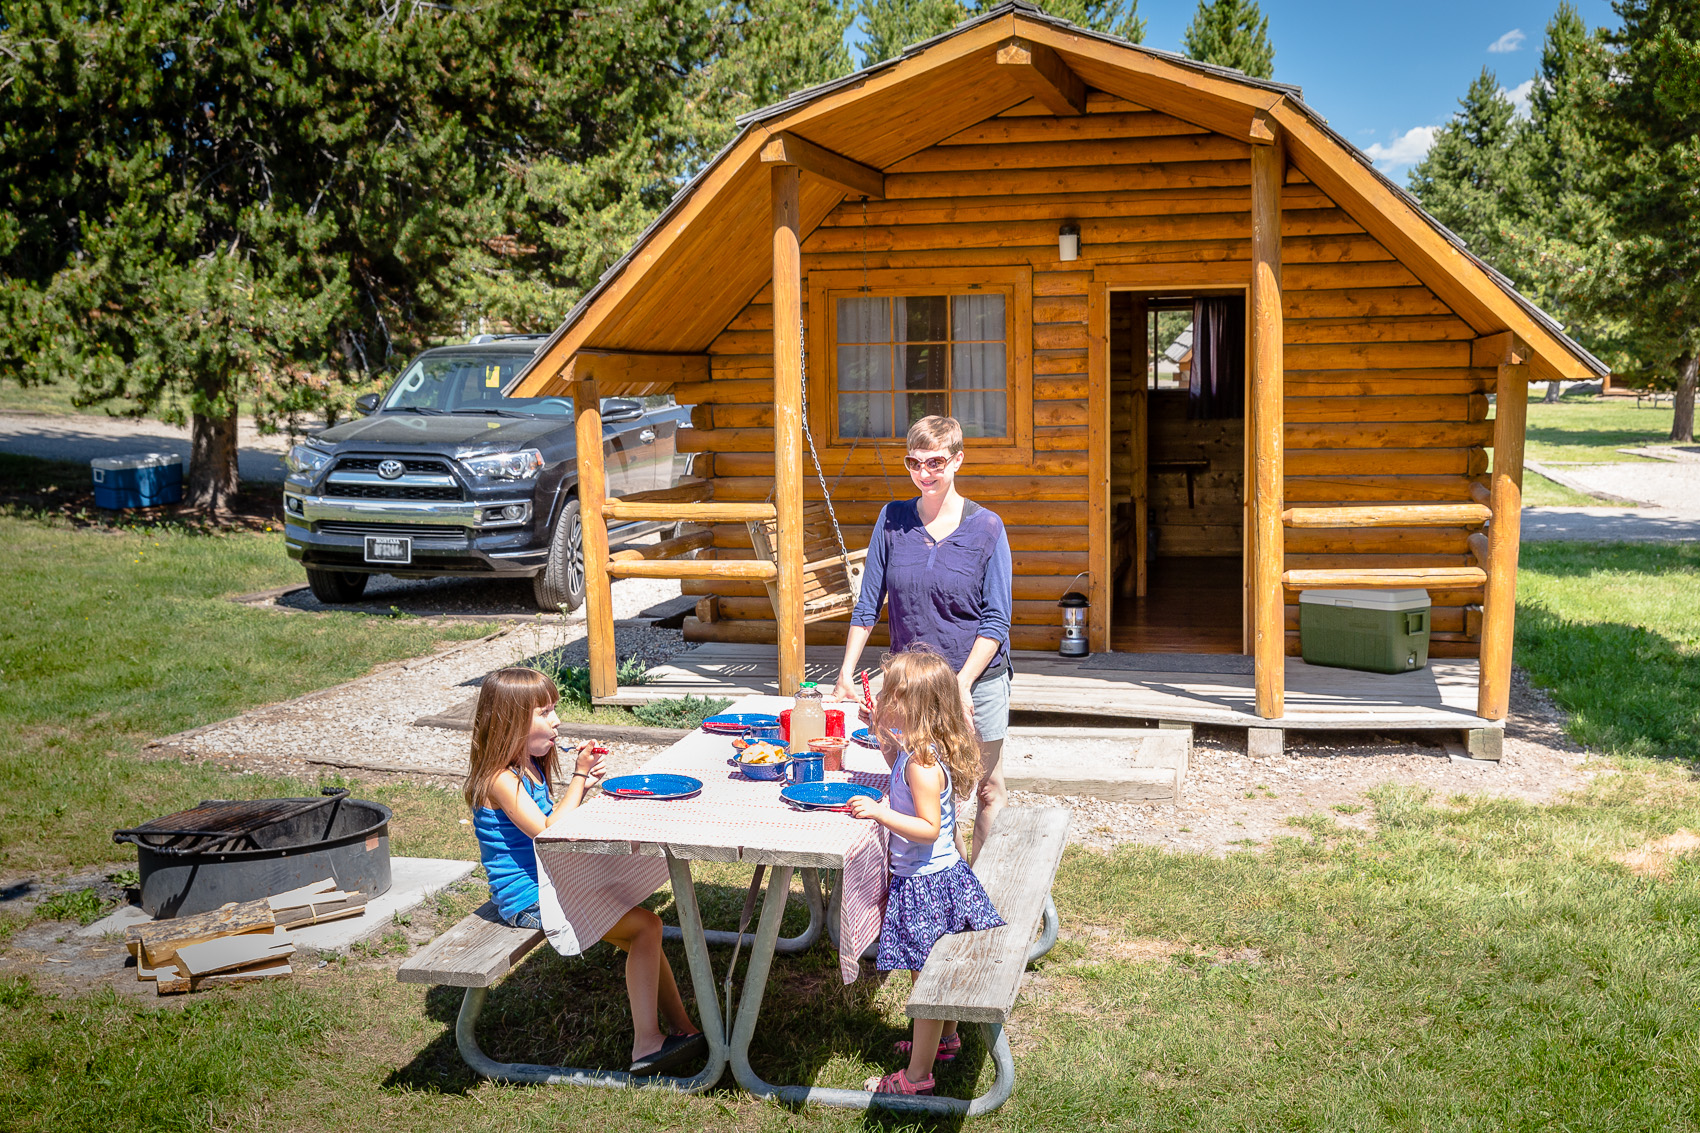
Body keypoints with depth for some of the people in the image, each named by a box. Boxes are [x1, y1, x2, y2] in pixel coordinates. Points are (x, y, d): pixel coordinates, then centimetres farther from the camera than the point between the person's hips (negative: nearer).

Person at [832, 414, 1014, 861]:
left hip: (979, 679, -2)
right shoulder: (892, 520, 0)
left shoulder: (986, 527, -8)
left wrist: (961, 683, -17)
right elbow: (868, 604, 4)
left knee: (988, 789, 9)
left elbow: (997, 620, -8)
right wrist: (846, 672, -2)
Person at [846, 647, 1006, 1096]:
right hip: (937, 874, 9)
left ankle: (917, 1075, 14)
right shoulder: (920, 749, 2)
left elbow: (928, 828, -28)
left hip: (924, 882, -9)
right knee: (937, 971, 25)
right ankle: (945, 1038, 43)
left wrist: (880, 812, -33)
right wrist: (883, 736, 15)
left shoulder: (923, 763, -27)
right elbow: (901, 771, 24)